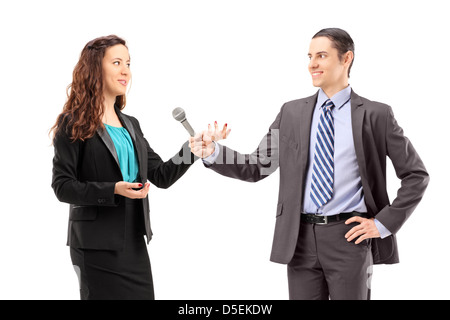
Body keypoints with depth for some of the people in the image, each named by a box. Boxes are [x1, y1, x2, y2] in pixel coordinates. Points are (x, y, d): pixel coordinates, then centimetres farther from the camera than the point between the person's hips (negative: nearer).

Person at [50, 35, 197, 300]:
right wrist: (113, 190, -22)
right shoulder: (73, 124, -4)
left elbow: (161, 175, 10)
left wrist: (193, 149, -5)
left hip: (134, 244, 6)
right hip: (96, 246, -6)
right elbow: (62, 186, -10)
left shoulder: (131, 125, 15)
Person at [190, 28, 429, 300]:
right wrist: (212, 152, -8)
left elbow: (416, 175, 3)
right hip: (301, 238, 3)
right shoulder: (291, 113, 9)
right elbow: (257, 167, 8)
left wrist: (384, 223, -4)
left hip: (349, 236, -2)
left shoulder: (376, 115, 0)